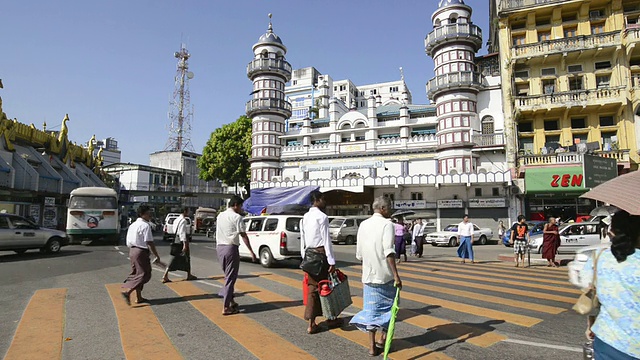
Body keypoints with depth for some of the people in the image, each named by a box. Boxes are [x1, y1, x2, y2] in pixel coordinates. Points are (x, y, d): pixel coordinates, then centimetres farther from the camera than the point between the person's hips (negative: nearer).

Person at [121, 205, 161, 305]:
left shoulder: (132, 225, 12)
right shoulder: (145, 225, -15)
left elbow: (128, 242, 16)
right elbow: (149, 243, -18)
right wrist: (157, 256, -13)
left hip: (132, 251, 9)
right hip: (141, 252, -9)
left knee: (137, 274, 16)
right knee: (145, 274, -2)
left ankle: (139, 298, 22)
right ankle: (127, 292, -13)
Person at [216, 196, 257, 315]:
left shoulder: (220, 215, 13)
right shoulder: (237, 217, -10)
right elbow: (243, 235, -13)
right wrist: (251, 252, -10)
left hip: (219, 247, 8)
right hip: (231, 248, -8)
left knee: (228, 275, 19)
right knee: (230, 277, -1)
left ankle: (230, 300, 24)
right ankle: (226, 307, 2)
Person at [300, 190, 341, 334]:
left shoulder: (305, 217, 10)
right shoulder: (322, 217, -13)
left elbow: (302, 239, 13)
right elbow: (326, 240, -16)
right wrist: (331, 261, -15)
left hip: (309, 254, 7)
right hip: (321, 254, -7)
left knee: (312, 288, 9)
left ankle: (311, 323, 10)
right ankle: (330, 318, 24)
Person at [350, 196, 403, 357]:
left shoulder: (363, 225, 8)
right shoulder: (387, 224, -10)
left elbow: (359, 253, 11)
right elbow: (388, 252, -21)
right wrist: (396, 275, -20)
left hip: (368, 275, 5)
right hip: (385, 274, -5)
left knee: (371, 309, 10)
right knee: (388, 306, 15)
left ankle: (372, 346, 12)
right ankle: (382, 339, 21)